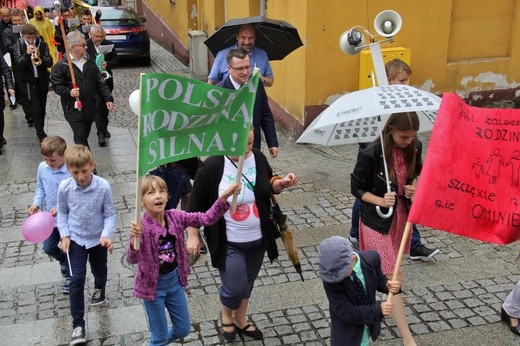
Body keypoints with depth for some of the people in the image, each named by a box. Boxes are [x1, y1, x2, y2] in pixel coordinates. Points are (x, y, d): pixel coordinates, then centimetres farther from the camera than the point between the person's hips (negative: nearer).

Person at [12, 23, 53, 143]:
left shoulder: (42, 44, -3)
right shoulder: (18, 47, -7)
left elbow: (50, 63, -7)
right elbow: (17, 66, -15)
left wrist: (40, 56, -26)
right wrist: (27, 54, -27)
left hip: (42, 81, 3)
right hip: (28, 82, -3)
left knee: (42, 108, 13)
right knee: (35, 108, -10)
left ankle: (40, 130, 28)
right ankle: (41, 133, -2)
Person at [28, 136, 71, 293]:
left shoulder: (72, 171, -26)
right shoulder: (42, 167, -9)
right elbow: (40, 188, 6)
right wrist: (36, 203, -10)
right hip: (50, 218, 5)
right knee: (48, 248, 14)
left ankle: (70, 277, 34)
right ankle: (63, 260, 47)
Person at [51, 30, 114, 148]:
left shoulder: (89, 62, 8)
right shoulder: (61, 65, -7)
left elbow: (100, 82, 9)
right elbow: (56, 85, -6)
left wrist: (108, 98, 2)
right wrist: (69, 92, -24)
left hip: (90, 108, 5)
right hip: (73, 109, -5)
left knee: (84, 136, 15)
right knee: (80, 137, -7)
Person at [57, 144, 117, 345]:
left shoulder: (103, 187, -23)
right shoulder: (64, 187, -17)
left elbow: (110, 214, -13)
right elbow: (62, 212, 0)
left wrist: (106, 235, -27)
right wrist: (65, 235, -8)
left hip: (98, 239, 0)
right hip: (75, 239, 0)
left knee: (99, 271, 23)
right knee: (76, 279, -7)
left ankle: (99, 289, 60)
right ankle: (78, 325, 1)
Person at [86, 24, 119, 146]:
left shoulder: (109, 44, 1)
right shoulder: (85, 45, -9)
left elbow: (116, 60, 1)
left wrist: (107, 64, -18)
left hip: (106, 80, 4)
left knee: (105, 106, 17)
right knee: (98, 107, -10)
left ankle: (104, 128, 36)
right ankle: (101, 133, -8)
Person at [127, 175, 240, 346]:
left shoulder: (175, 216, -10)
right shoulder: (141, 226, -23)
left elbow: (206, 219, -11)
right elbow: (132, 259, -31)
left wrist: (224, 197, -24)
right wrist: (134, 239, -51)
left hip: (175, 280, 5)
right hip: (153, 284, -5)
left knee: (183, 329, 21)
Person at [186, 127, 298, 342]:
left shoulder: (259, 158, -6)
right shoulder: (213, 166, -20)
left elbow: (268, 185, 11)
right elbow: (196, 204, -11)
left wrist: (281, 183, -11)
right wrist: (192, 236, -8)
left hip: (257, 239, 5)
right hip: (228, 243, -5)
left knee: (247, 283, 20)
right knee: (235, 287, -2)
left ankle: (240, 320, 44)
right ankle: (226, 314, 33)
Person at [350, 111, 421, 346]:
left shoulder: (413, 148, -8)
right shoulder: (371, 154, -23)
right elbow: (357, 188, -11)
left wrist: (414, 188, -11)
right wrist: (380, 201, -27)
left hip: (403, 216, 6)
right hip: (378, 220, -5)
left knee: (384, 271, 20)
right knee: (394, 278, -3)